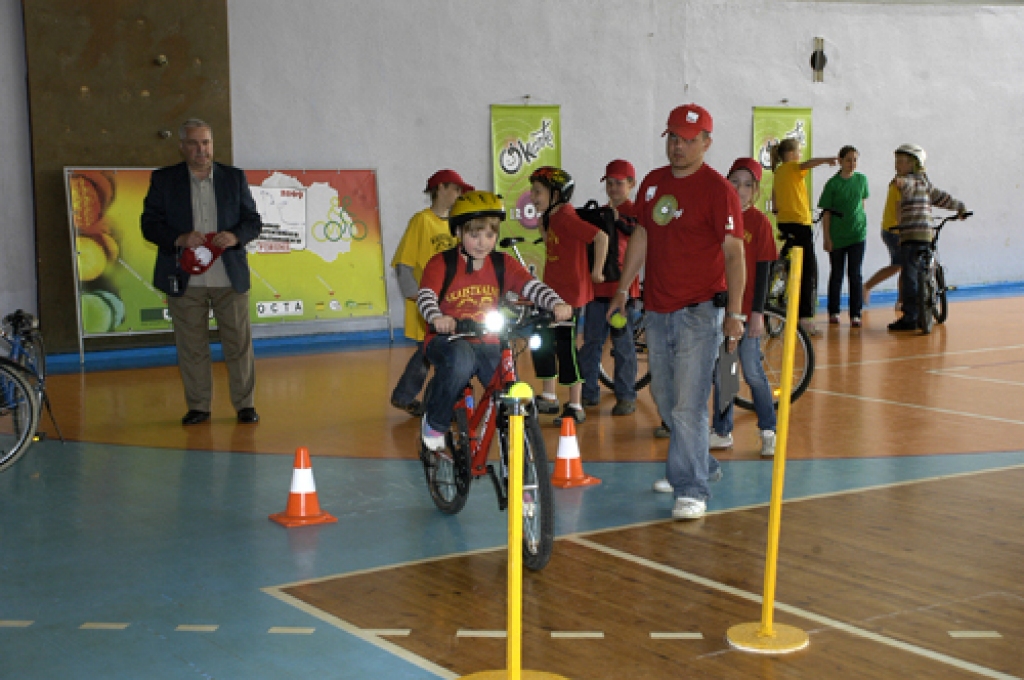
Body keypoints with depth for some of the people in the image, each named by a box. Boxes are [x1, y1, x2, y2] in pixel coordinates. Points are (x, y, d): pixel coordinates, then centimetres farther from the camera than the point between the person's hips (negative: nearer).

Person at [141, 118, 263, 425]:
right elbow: (149, 225, 0)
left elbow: (253, 221, 9)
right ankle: (198, 406, 15)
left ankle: (245, 403, 12)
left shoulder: (234, 178, 9)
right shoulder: (163, 180, 5)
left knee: (239, 343, 3)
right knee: (191, 346, 4)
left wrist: (236, 236, -13)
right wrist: (179, 239, -18)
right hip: (184, 281, -1)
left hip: (230, 278, 1)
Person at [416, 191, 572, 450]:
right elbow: (425, 295, -18)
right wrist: (437, 317, -41)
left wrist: (556, 304, -28)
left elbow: (530, 286, -7)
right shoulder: (441, 263, -3)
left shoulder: (503, 264, 6)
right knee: (462, 360, -39)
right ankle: (435, 423, -14)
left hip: (488, 344, 3)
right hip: (448, 341, -3)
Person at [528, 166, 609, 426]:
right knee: (541, 343, 13)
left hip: (569, 293, -10)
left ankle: (575, 407, 4)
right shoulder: (550, 218, 12)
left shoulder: (565, 217, -18)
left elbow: (601, 237, -24)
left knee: (566, 347, -5)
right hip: (552, 293, 10)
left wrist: (596, 271, -18)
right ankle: (548, 397, 25)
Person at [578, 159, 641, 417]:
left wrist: (619, 220, -26)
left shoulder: (634, 212, -2)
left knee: (623, 342, -1)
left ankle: (626, 397, 6)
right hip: (597, 285, 6)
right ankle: (589, 392, 18)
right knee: (591, 340, 9)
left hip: (621, 286, -6)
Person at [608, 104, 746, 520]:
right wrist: (623, 289, 19)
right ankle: (702, 466, 34)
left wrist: (734, 312, -18)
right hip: (657, 310, 7)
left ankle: (691, 490, -2)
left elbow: (733, 253, -12)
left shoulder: (717, 189, -9)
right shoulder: (653, 183, 11)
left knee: (688, 404, -10)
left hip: (699, 312, -7)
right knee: (664, 399, 16)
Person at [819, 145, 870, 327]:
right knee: (836, 274, 9)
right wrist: (826, 237, -8)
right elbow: (826, 212, -5)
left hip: (857, 234, 1)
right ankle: (833, 312, 21)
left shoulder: (862, 180, 4)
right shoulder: (833, 183, -6)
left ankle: (855, 314, 2)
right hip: (836, 235, -1)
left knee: (855, 275, -2)